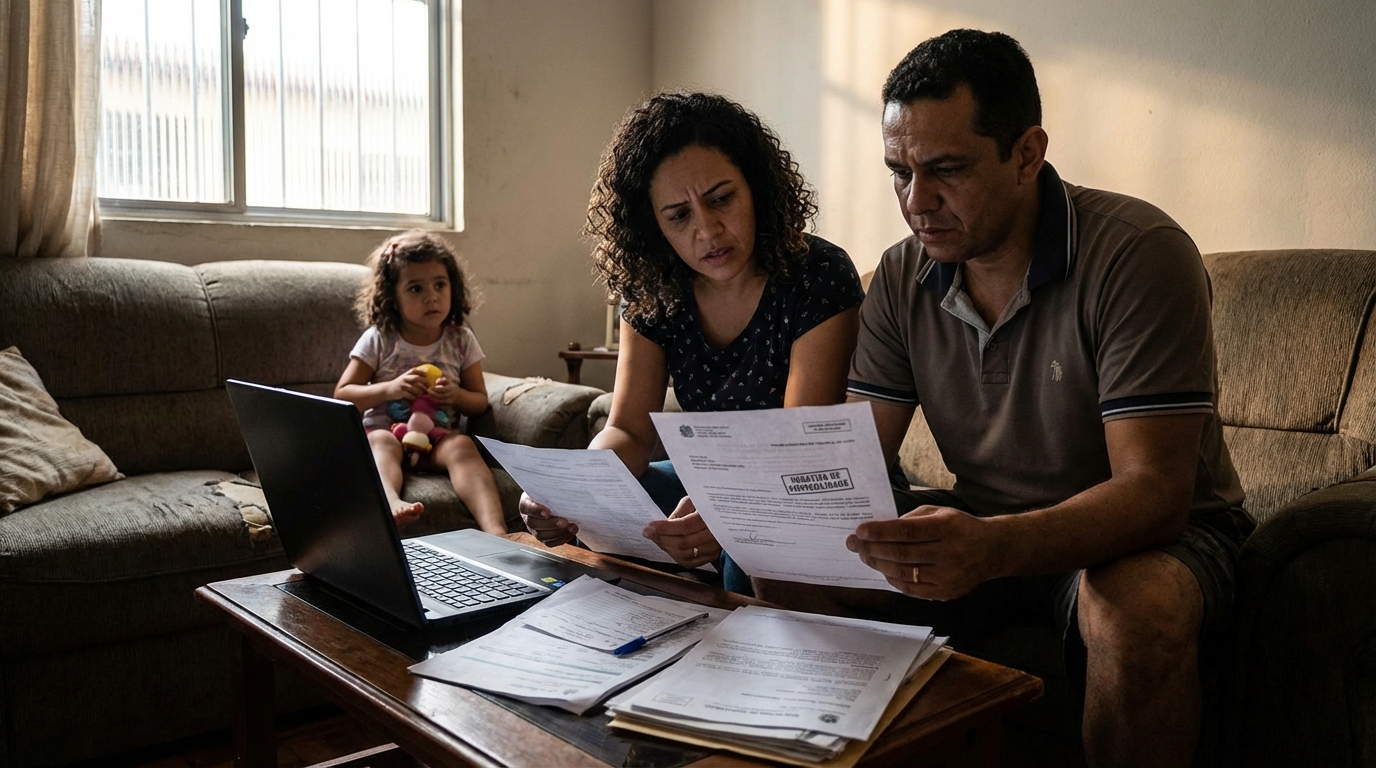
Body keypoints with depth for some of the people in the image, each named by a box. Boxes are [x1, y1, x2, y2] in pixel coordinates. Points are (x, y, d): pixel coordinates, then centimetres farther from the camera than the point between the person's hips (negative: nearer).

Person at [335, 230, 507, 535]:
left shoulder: (460, 339, 7)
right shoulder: (379, 340, 2)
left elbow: (480, 403, 11)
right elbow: (342, 395, 1)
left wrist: (456, 395, -13)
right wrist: (390, 388, -16)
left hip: (438, 436, 0)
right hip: (383, 428, 0)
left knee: (462, 445, -32)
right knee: (382, 442, -35)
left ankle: (496, 531, -52)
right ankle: (390, 503, -65)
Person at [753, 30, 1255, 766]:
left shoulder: (1138, 254, -21)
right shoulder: (901, 277, -4)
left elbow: (1154, 490, -27)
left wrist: (992, 549, -46)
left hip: (1146, 531, -4)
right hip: (984, 527, 5)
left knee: (1139, 609, -38)